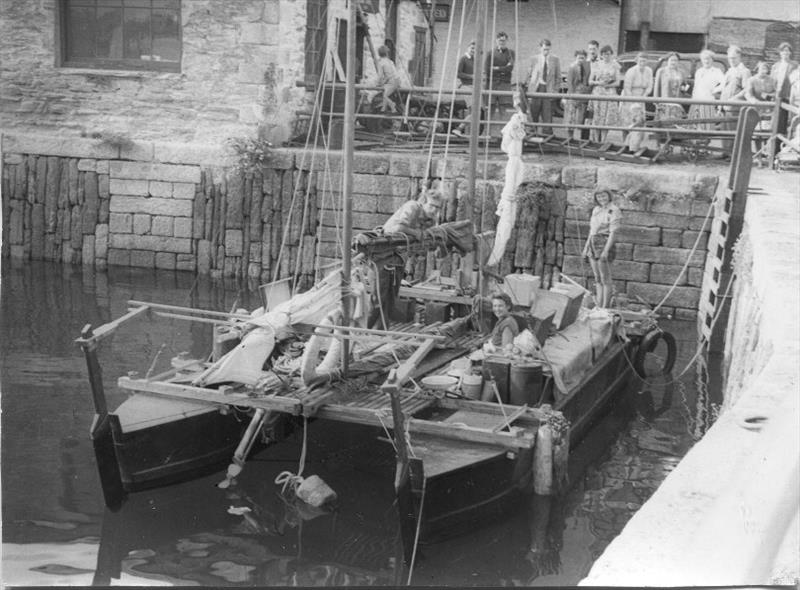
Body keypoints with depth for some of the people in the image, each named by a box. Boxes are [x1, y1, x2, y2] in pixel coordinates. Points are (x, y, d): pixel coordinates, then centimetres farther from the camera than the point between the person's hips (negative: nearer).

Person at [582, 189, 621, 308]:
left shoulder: (614, 210, -8)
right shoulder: (596, 210, 15)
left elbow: (613, 232, -15)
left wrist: (606, 250, -22)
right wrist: (586, 247, 19)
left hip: (605, 243, -8)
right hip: (593, 244, 8)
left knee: (605, 278, -7)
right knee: (597, 278, 9)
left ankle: (605, 308, -6)